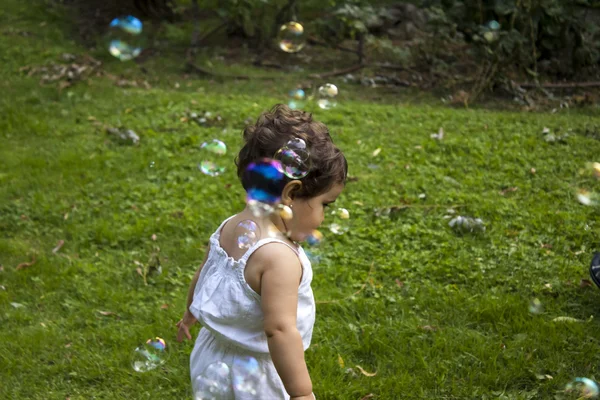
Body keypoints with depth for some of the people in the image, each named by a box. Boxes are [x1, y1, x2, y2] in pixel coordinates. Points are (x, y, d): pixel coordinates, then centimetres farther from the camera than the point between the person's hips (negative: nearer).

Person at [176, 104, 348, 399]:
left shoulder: (227, 229, -3)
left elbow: (202, 277, 14)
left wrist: (190, 314, 33)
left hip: (213, 356, 9)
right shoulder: (279, 257, -31)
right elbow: (280, 329, -35)